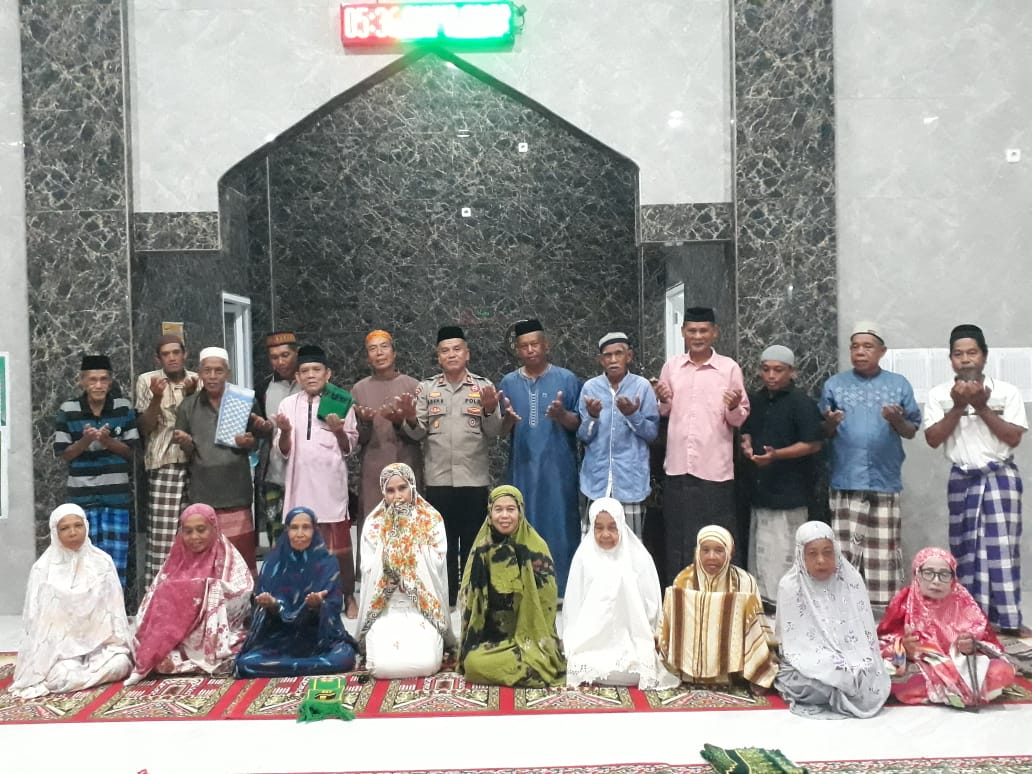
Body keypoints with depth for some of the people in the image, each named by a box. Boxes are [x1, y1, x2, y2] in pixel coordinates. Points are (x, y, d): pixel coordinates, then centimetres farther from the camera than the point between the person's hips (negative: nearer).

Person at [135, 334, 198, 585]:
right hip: (163, 464, -2)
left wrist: (192, 396, -6)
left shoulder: (197, 381, 11)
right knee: (163, 536, -7)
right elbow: (145, 428, 2)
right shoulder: (148, 381, 4)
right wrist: (156, 398, -13)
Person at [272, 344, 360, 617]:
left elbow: (348, 450, 3)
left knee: (340, 547, 6)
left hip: (331, 486, -1)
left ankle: (349, 597, 21)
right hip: (299, 486, 2)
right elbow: (281, 452, 4)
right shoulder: (287, 404, 5)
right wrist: (285, 431, -15)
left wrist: (339, 431, -17)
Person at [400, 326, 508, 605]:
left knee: (473, 540, 7)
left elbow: (493, 433, -2)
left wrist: (490, 411, -21)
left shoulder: (483, 386, 1)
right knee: (442, 540, 8)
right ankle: (445, 596, 20)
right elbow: (418, 434, 1)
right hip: (438, 479, 1)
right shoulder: (426, 388, 5)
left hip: (474, 478, -1)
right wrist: (411, 419, -20)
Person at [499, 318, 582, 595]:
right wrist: (507, 420, -14)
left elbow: (579, 424, 0)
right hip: (522, 467, 2)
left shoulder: (567, 379, 1)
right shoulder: (508, 383, 8)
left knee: (559, 525, 0)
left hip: (558, 467, -2)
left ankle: (563, 591, 11)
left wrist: (562, 415, -20)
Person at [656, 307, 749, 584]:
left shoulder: (729, 368, -2)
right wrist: (663, 401, -5)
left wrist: (734, 408, -21)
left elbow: (740, 419, 0)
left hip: (715, 468, -3)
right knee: (678, 539, 12)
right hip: (678, 466, 3)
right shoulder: (671, 366, 7)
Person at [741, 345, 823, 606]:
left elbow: (813, 444, -14)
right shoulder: (755, 400, 11)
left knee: (783, 551, -6)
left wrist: (776, 454, -23)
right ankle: (762, 597, 25)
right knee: (759, 550, 14)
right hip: (761, 487, 7)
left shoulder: (801, 403, -10)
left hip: (789, 490, -7)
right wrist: (747, 445, 1)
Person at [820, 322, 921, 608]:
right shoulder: (834, 385, 6)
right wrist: (831, 423, -14)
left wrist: (897, 420, -13)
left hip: (885, 481, 0)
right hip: (846, 482, 0)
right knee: (846, 551, 1)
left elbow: (911, 431, 7)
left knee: (885, 551, 3)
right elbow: (823, 434, 8)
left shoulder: (899, 384, 6)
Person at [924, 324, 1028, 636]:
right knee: (967, 547, 6)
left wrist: (982, 407, -14)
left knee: (1002, 546, -2)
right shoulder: (939, 394, 1)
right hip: (962, 479, 1)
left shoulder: (1006, 391, -2)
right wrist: (958, 407, -13)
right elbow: (933, 439, -5)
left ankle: (1008, 618, 5)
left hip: (1001, 476, -1)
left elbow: (1014, 437, -7)